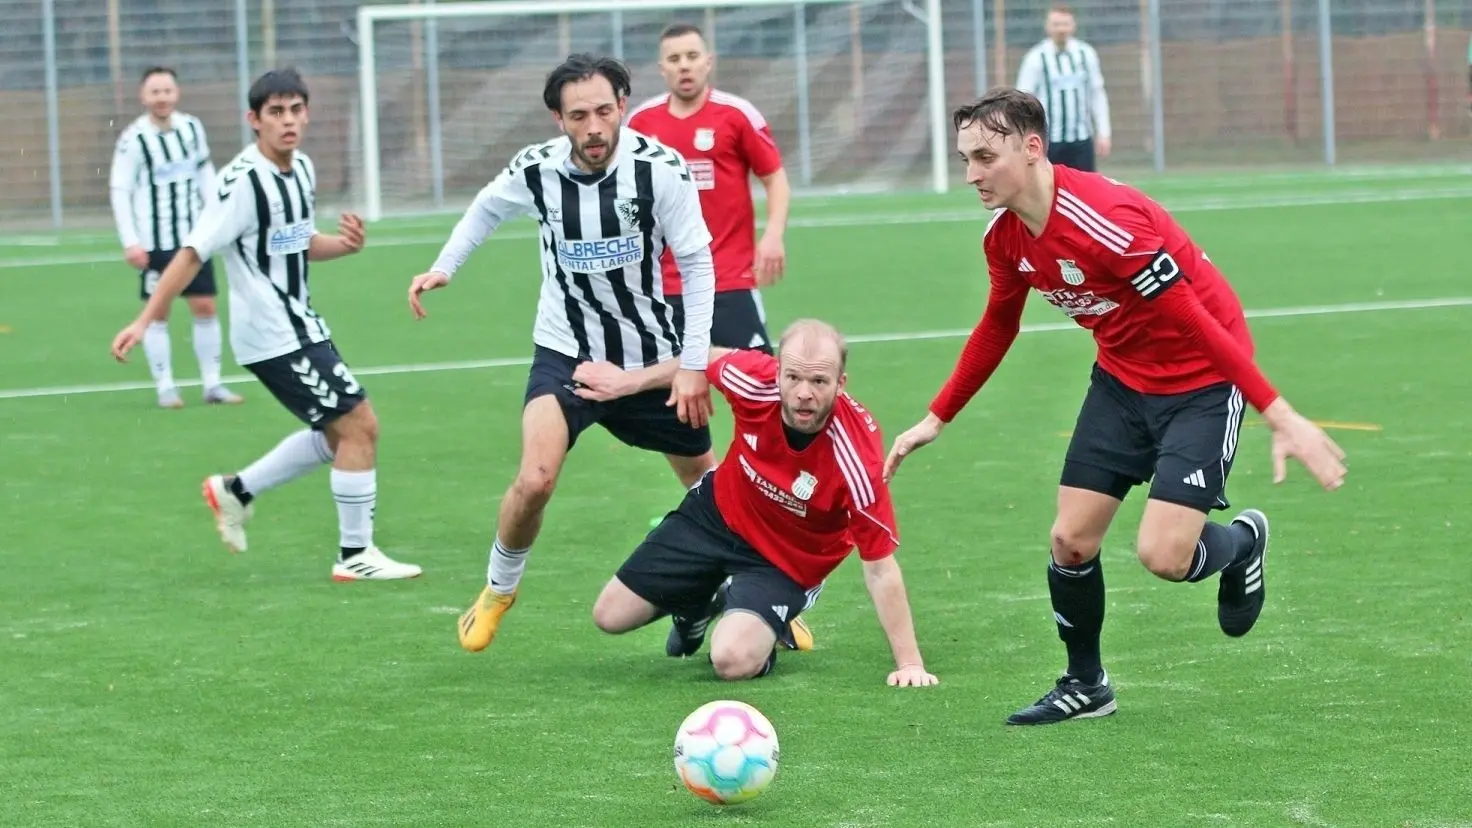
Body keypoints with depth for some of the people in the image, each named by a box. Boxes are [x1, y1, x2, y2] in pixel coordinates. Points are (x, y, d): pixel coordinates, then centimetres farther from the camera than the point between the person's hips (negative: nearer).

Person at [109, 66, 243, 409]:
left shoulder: (192, 127, 2)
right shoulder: (134, 139, -13)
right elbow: (120, 191, -12)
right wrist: (130, 242, -17)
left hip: (193, 236, 4)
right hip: (154, 242, -4)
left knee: (205, 307, 4)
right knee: (158, 313, 0)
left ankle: (212, 384, 11)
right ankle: (165, 387, 7)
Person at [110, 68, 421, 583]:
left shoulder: (301, 169, 7)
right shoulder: (243, 182, -19)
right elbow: (193, 253, -21)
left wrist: (344, 244, 0)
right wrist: (145, 321, -24)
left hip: (300, 326, 9)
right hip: (272, 336, -9)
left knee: (339, 433, 16)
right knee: (359, 425, -8)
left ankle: (236, 491, 26)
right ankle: (355, 556, 1)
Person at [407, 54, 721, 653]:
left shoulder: (660, 168, -19)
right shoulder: (536, 170, -13)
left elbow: (696, 265, -10)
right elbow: (487, 208, 12)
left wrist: (693, 365, -14)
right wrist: (444, 266, 1)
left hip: (652, 356, 0)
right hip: (566, 352, 0)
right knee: (535, 479, -22)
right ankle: (498, 589, 6)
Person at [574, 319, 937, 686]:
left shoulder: (857, 456, -37)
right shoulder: (756, 380, -29)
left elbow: (880, 568, -30)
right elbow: (708, 358, -3)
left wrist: (909, 663, -30)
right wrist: (629, 381, 6)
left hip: (784, 564, -3)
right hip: (717, 513, 4)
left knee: (734, 660, -27)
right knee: (610, 616, 8)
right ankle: (700, 602, 39)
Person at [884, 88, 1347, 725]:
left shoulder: (1107, 222, -32)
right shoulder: (1005, 236, -6)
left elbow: (1196, 321, -30)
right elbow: (997, 327, 14)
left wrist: (1279, 417, -31)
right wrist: (936, 420, 19)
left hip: (1201, 380, -7)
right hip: (1122, 378, 7)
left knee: (1163, 556, -16)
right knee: (1070, 539, 2)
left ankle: (1244, 540, 19)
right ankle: (1085, 687, 23)